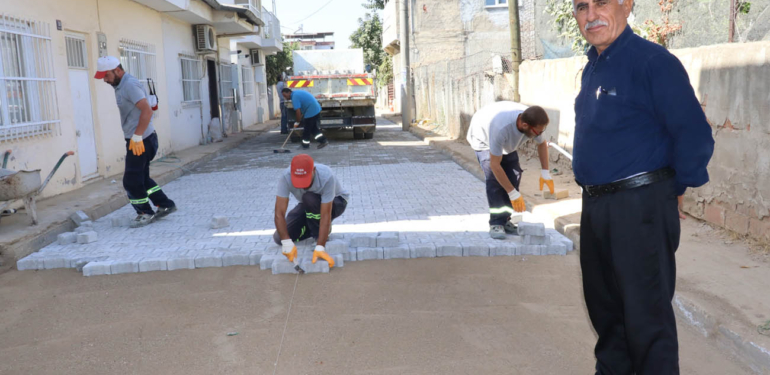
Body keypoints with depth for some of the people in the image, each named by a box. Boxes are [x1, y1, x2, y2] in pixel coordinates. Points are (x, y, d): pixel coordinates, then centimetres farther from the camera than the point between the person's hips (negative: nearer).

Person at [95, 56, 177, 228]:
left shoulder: (130, 85, -16)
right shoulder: (121, 85, 14)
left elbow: (147, 111, -26)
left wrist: (137, 137, -24)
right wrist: (134, 137, 15)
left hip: (140, 141, -10)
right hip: (135, 140, 10)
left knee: (131, 181, -2)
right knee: (142, 178, 16)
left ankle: (145, 213, 12)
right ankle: (165, 205, 23)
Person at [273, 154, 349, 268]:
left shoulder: (326, 176, -39)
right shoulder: (285, 177, -32)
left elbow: (325, 215, -39)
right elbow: (279, 213, -34)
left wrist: (320, 248, -44)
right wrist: (287, 243, -43)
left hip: (335, 201, -3)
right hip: (308, 206, 4)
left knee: (309, 199, -37)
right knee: (279, 237, -12)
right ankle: (316, 227, 9)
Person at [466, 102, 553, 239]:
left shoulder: (534, 122, -28)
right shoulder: (501, 129, -46)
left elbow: (542, 144, -4)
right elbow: (495, 165, -38)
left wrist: (545, 172, -10)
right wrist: (513, 194, -35)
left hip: (507, 143, 6)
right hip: (482, 139, -6)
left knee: (514, 176, -6)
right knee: (494, 178, -22)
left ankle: (504, 220, 3)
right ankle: (496, 224, -16)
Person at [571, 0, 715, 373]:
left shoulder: (653, 61, -14)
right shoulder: (592, 68, 12)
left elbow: (695, 137, -16)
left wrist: (672, 191, -5)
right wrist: (595, 195, 17)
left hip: (640, 206, -8)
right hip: (595, 204, 9)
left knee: (645, 312, 0)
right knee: (603, 303, 19)